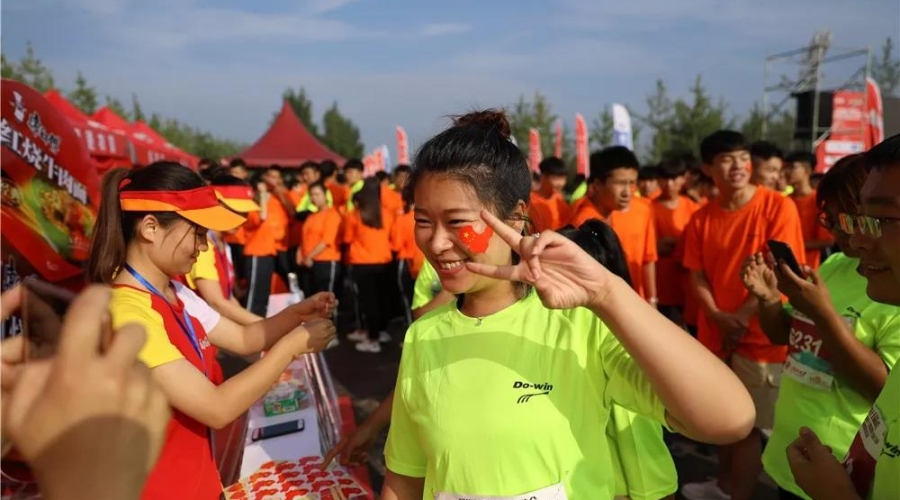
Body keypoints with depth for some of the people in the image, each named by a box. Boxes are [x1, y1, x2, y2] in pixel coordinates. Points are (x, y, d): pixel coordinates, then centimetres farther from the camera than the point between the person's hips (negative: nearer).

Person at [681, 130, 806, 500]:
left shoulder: (778, 206, -10)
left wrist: (743, 316, -13)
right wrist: (717, 316, -13)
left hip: (761, 334, -5)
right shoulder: (701, 218, 4)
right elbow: (696, 275, 3)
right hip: (715, 333, 5)